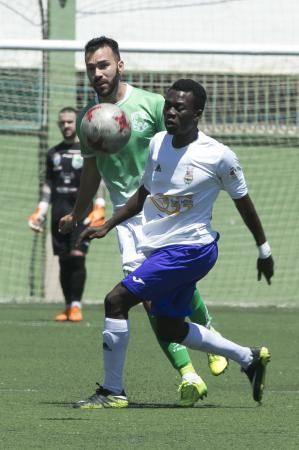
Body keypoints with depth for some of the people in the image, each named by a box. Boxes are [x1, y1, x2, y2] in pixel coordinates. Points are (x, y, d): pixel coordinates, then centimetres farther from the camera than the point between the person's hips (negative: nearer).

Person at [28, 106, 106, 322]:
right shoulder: (54, 153, 17)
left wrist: (99, 208, -12)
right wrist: (40, 212, 12)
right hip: (59, 211, 5)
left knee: (77, 256, -15)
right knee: (64, 260, 3)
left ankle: (76, 306, -13)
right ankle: (68, 306, 7)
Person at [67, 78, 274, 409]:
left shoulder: (218, 156, -13)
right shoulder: (158, 143, 4)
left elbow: (243, 203, 0)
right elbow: (144, 193, 18)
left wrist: (264, 251, 9)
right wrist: (107, 226, 10)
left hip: (189, 249, -8)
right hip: (159, 247, 8)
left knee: (116, 301, -15)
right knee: (170, 329, 16)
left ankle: (112, 391, -6)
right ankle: (249, 358, 32)